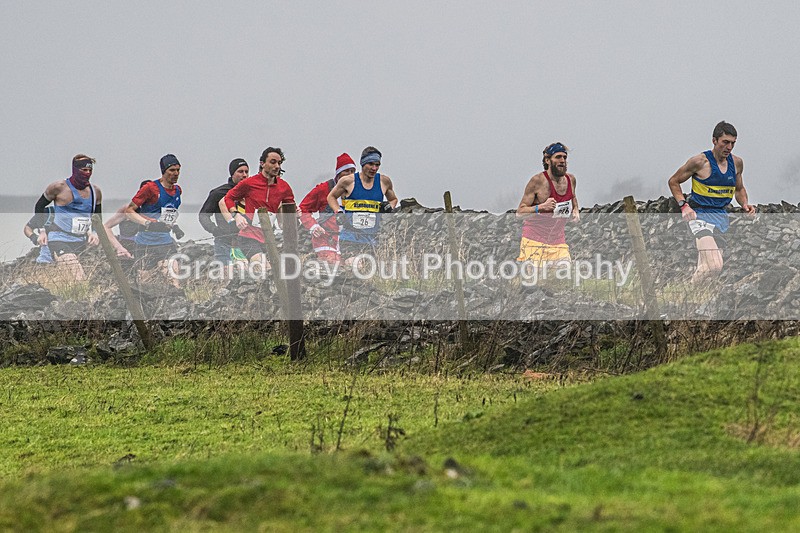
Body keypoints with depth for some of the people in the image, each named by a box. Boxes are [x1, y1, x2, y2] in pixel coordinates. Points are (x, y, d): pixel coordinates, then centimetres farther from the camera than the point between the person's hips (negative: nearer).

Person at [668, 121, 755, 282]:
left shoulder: (737, 163, 9)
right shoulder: (700, 161, -8)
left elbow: (739, 189, 27)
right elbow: (674, 181, 3)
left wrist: (745, 204, 5)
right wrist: (683, 205, -11)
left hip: (721, 217, 7)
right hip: (699, 215, -7)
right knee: (714, 266, -24)